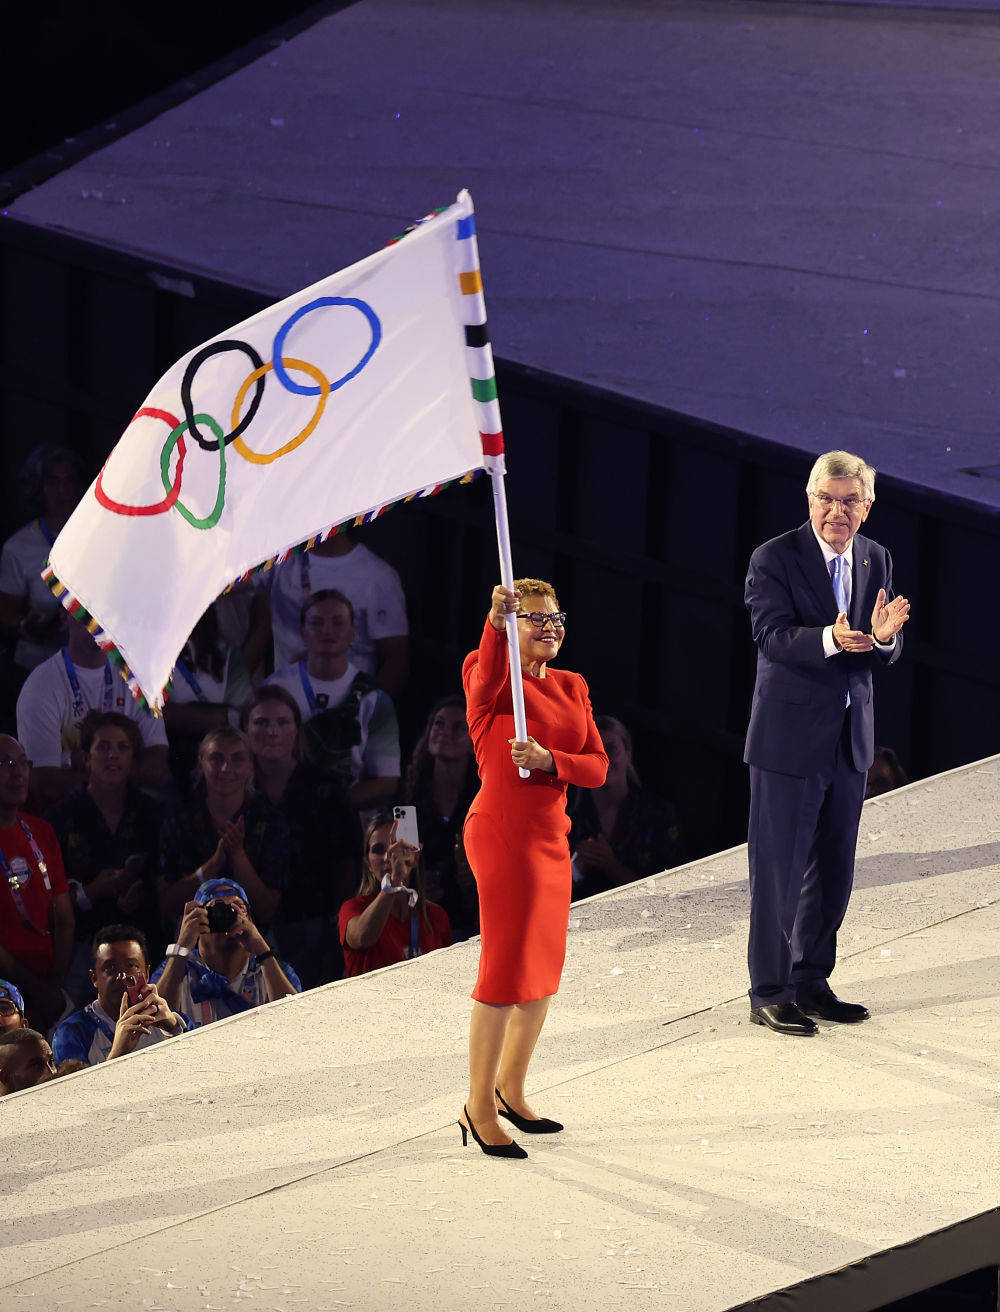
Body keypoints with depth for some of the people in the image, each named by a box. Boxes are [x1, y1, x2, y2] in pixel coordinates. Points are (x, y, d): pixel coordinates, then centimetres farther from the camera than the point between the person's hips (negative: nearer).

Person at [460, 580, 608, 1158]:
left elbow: (598, 766, 5)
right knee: (507, 970, -6)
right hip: (502, 832, -8)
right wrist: (497, 624, -53)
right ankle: (479, 1107, 4)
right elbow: (486, 678, -35)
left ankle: (510, 1089, 32)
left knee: (544, 969, 16)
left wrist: (548, 760, -14)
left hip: (550, 836, 8)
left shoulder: (572, 688, 12)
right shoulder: (490, 680, -8)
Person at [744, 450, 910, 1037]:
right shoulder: (775, 558, -10)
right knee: (780, 867, -1)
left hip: (851, 737, 6)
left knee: (834, 867, 13)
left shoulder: (876, 560, 7)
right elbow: (772, 635, -21)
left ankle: (811, 981, 25)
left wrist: (883, 635, -20)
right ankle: (769, 993, 7)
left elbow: (886, 655, 5)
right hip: (790, 737, -6)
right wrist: (830, 639, -39)